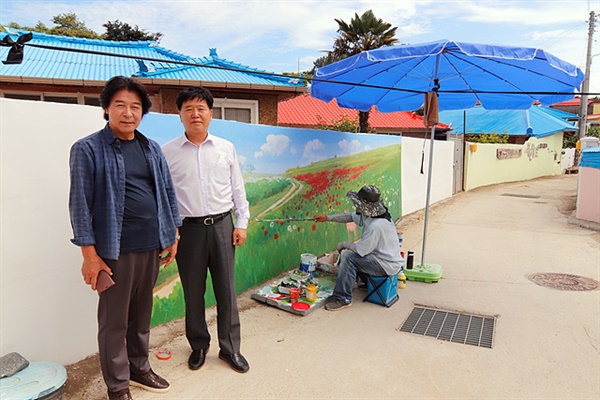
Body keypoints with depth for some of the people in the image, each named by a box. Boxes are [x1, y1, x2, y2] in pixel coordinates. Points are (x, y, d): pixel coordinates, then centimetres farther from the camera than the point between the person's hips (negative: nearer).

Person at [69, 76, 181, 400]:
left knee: (142, 314, 17)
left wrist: (172, 236, 10)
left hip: (151, 246, 5)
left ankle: (139, 368, 36)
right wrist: (89, 254, -12)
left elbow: (167, 192, 13)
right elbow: (80, 203, -9)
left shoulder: (152, 149, 10)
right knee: (114, 320, 7)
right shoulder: (87, 149, -6)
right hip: (115, 250, -5)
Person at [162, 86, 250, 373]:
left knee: (226, 289, 7)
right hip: (188, 228, -1)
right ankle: (199, 345, 31)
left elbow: (238, 189, 9)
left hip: (222, 225, 1)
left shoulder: (226, 148, 6)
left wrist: (242, 223, 4)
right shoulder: (168, 152, 2)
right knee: (193, 292, 10)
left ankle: (230, 347, 23)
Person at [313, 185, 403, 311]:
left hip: (387, 266, -10)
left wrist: (344, 244, -7)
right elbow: (350, 216, 14)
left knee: (349, 257, -21)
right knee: (345, 251, 16)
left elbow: (362, 250, -24)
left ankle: (343, 299, -13)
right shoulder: (369, 214, -3)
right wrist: (327, 218, 9)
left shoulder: (376, 226, -31)